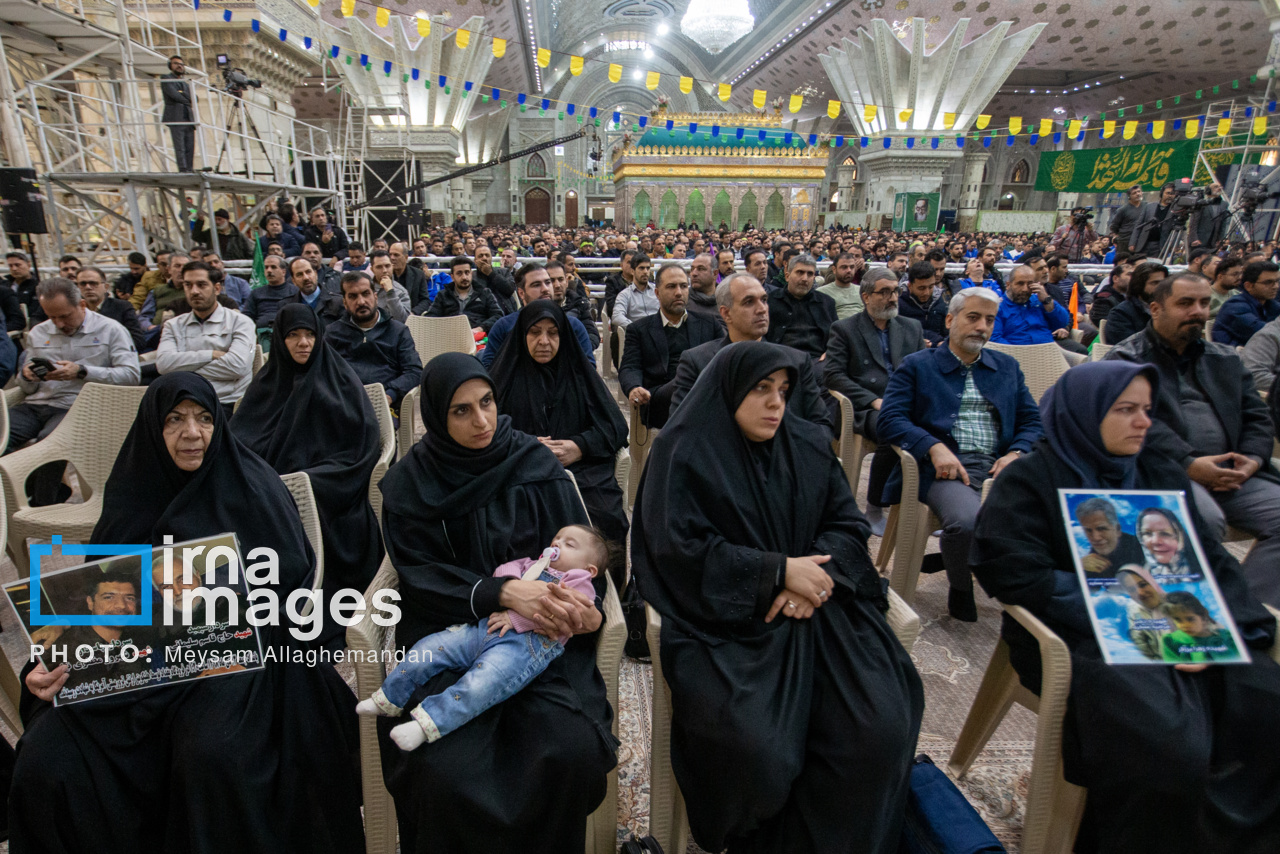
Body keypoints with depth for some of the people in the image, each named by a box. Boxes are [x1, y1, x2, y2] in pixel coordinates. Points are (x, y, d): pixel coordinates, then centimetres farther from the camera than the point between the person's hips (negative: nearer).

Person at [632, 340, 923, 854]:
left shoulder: (810, 446, 13)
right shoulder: (685, 453, -2)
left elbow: (848, 524, 10)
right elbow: (679, 548, -10)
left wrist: (816, 576, -12)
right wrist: (780, 570, -14)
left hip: (815, 607, 5)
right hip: (725, 617, -4)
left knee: (881, 726, -17)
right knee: (750, 743, -27)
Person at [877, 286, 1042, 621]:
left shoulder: (1008, 367, 25)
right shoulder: (917, 365, 11)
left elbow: (1031, 421, 18)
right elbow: (889, 419, -2)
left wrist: (1016, 454, -4)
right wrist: (934, 447, -17)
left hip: (999, 467, 4)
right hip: (945, 468, -3)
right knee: (967, 521, -34)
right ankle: (960, 592, -3)